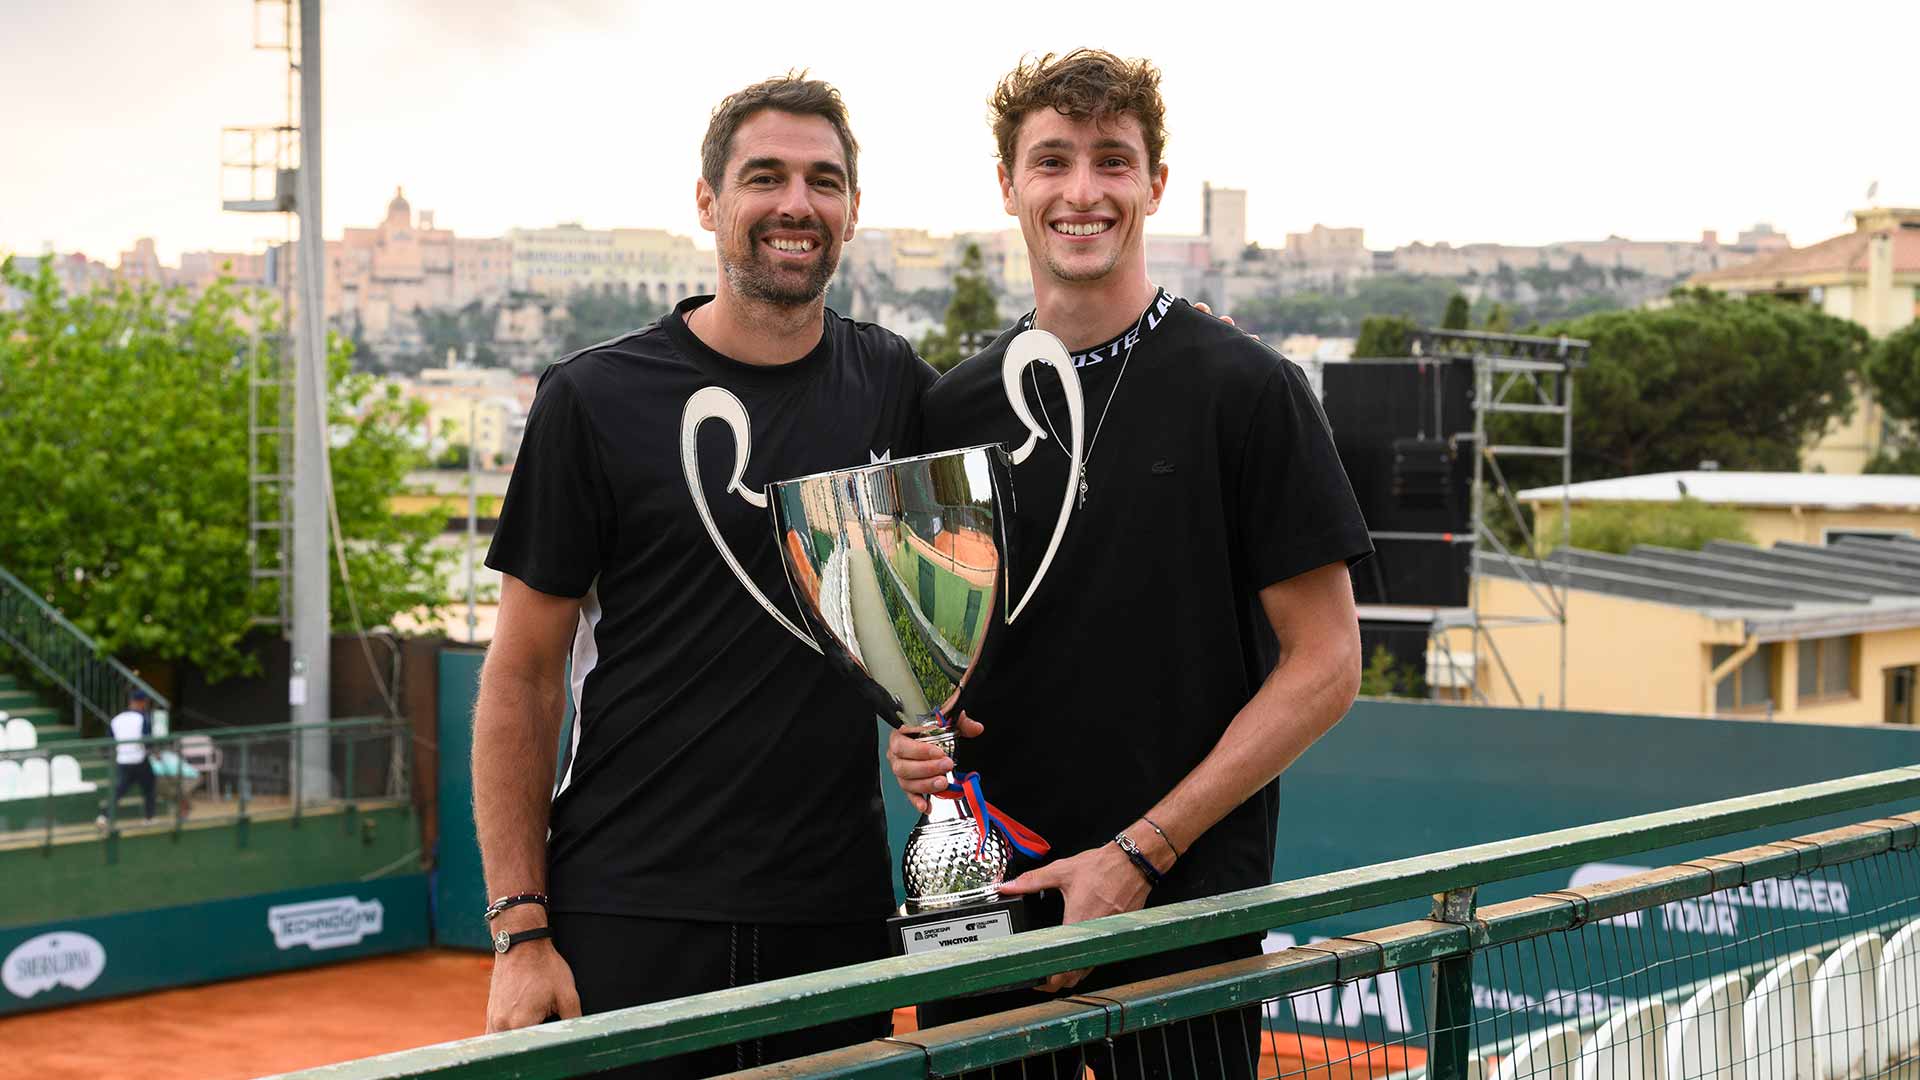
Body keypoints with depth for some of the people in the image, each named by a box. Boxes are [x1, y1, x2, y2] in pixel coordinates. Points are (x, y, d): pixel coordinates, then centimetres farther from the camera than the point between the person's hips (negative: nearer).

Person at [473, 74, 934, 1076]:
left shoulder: (895, 385, 7)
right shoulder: (597, 398, -3)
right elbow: (522, 677, -2)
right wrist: (520, 932, -8)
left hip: (838, 918, 3)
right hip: (627, 927, -3)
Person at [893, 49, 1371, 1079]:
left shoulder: (1245, 390, -5)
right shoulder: (955, 406, 7)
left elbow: (1324, 663, -7)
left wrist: (1139, 853, -12)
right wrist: (910, 731, -6)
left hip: (1184, 916, -3)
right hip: (979, 902, 4)